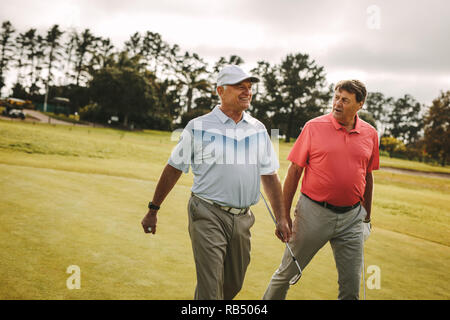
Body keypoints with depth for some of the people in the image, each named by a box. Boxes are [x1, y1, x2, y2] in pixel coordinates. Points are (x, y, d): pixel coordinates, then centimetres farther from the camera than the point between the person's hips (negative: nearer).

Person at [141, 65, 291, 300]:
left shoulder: (258, 129, 10)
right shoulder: (198, 127, -2)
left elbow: (269, 175, 12)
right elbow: (173, 169, 3)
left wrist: (281, 218, 8)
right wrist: (153, 210, 4)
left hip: (242, 218, 5)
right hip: (208, 215, -5)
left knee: (233, 285, 14)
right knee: (210, 288, -9)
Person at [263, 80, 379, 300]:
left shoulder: (370, 134, 5)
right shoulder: (314, 127, -4)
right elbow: (294, 171, -2)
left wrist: (367, 215, 20)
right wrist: (285, 214, -4)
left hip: (351, 217, 3)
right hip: (314, 213, -2)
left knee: (351, 286, 5)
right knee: (287, 272, 9)